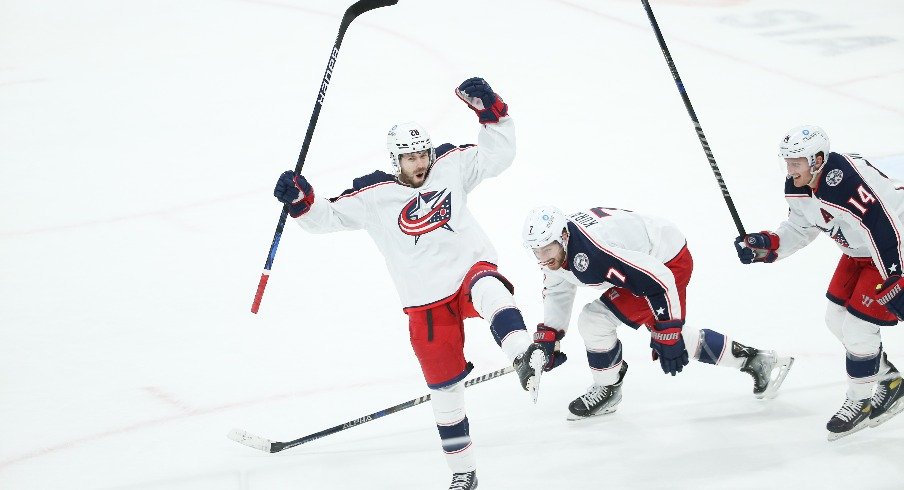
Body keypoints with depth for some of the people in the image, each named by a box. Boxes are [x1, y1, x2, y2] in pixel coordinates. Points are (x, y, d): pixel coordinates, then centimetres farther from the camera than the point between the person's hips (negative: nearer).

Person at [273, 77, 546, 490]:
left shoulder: (451, 165, 1)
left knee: (487, 290, -40)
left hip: (470, 268, -1)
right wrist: (301, 200, -17)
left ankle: (524, 357, -59)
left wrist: (489, 111, -12)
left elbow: (497, 154, 1)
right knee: (443, 385, 6)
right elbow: (329, 216, 2)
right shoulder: (373, 196, -3)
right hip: (427, 303, 1)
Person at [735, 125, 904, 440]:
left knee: (857, 327, -10)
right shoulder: (798, 187, -7)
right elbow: (800, 228, 9)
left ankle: (860, 400, 10)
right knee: (837, 318, 12)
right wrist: (766, 245, -7)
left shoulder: (848, 184, -36)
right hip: (858, 252, 10)